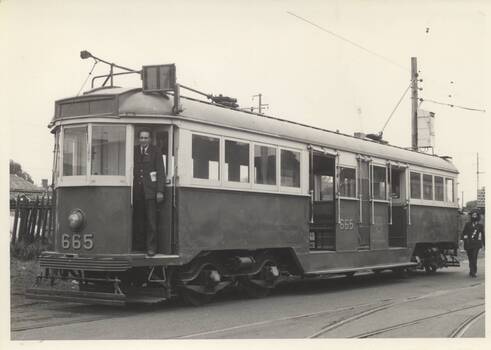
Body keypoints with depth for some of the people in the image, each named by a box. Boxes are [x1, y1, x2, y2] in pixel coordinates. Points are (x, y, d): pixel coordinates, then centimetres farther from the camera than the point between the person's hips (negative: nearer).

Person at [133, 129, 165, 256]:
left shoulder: (155, 151, 3)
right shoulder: (134, 151, 9)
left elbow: (161, 172, 0)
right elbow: (130, 169, 9)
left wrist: (160, 191, -7)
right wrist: (131, 188, 1)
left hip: (150, 190, -3)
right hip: (137, 191, 3)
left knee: (151, 220, -5)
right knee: (138, 220, 6)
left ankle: (151, 247, -1)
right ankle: (138, 246, 14)